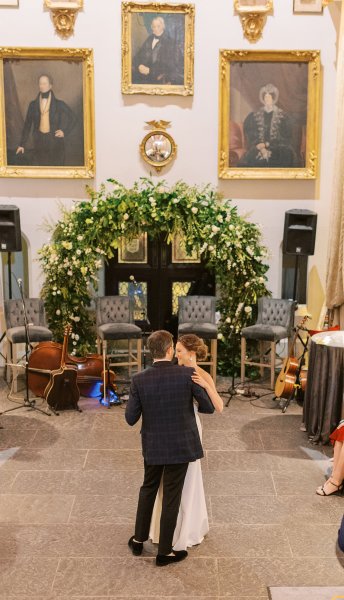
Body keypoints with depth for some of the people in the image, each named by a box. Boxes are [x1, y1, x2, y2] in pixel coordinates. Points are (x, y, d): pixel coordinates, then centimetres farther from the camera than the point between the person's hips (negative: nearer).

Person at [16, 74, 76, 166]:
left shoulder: (58, 104, 1)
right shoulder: (33, 105, 7)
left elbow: (73, 118, 9)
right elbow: (27, 125, 9)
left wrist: (65, 131, -4)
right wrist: (22, 144, 6)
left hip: (55, 142, -1)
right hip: (39, 142, 2)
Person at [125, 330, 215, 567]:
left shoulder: (139, 380, -11)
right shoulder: (187, 375, -16)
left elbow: (131, 418, -7)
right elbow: (210, 407, -6)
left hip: (152, 447, 3)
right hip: (180, 446, -2)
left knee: (148, 489, 24)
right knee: (171, 497, 9)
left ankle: (139, 540, 35)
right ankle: (164, 551, 21)